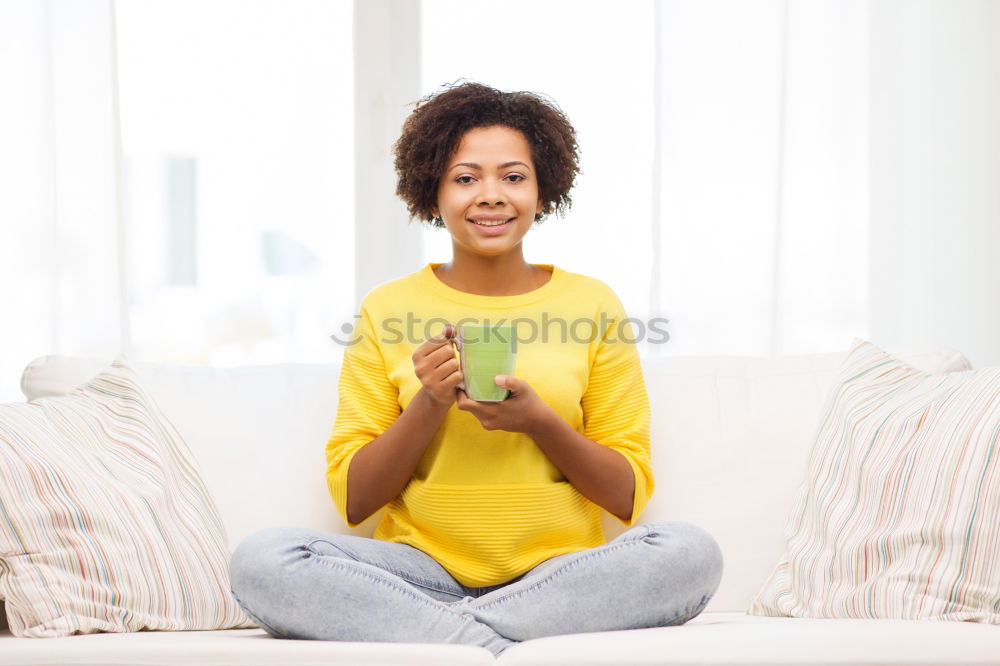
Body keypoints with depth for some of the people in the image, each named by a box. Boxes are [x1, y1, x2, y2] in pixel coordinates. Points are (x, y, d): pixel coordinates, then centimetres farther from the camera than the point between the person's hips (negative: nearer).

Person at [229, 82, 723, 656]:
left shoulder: (593, 305, 7)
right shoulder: (387, 311, 7)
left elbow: (628, 496, 5)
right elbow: (352, 499, 4)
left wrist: (539, 420, -12)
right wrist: (429, 404, -12)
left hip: (556, 574, 1)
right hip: (423, 567, 0)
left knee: (692, 552, -29)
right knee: (261, 559, -26)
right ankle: (498, 647, -24)